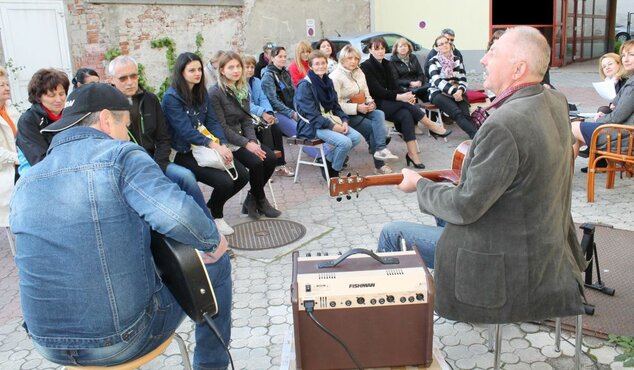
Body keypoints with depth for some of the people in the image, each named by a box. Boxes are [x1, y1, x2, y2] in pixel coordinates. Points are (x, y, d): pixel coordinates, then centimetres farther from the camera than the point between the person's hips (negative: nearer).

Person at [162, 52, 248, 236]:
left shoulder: (201, 92, 9)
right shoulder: (171, 97, -13)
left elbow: (213, 121, 3)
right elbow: (186, 130, -21)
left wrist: (223, 144, -15)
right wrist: (214, 145, -27)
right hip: (184, 154, -7)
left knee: (242, 175, -7)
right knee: (225, 182, -23)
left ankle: (210, 207, 17)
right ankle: (215, 216, 9)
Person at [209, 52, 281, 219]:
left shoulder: (243, 90, 9)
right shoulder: (215, 93, -13)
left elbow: (247, 120, 7)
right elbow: (222, 127, -16)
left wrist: (253, 140, -11)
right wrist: (246, 144, -21)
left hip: (243, 137, 7)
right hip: (226, 142, -7)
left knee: (270, 157, -15)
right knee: (256, 162, -25)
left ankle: (252, 199, 3)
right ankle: (260, 201, 0)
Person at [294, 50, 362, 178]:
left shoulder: (328, 81, 11)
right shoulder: (305, 85, -13)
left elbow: (335, 105, 14)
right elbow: (311, 114, -18)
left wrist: (344, 120, -5)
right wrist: (332, 126, -20)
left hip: (330, 120, 8)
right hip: (313, 126, -8)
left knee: (356, 137, -11)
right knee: (345, 142, -25)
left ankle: (329, 160, 6)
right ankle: (332, 172, -1)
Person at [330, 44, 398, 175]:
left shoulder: (359, 72, 11)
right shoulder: (335, 77, -12)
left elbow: (366, 93, 18)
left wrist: (370, 103, -6)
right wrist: (357, 108, -24)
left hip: (362, 109, 6)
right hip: (346, 114, -6)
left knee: (379, 115, -25)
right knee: (375, 127, -21)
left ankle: (380, 149, -34)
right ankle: (379, 164, -14)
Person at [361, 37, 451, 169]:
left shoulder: (387, 65, 16)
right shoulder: (366, 66, -6)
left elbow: (393, 87, 10)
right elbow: (377, 90, -16)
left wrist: (406, 95, -12)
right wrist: (399, 97, -26)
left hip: (389, 104, 6)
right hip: (376, 105, -6)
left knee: (406, 115, -25)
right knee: (406, 103, -26)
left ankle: (413, 154, -30)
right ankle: (433, 128, -14)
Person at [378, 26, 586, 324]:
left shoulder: (503, 125, -31)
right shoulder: (556, 103, -4)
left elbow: (464, 208, -26)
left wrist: (419, 185, -11)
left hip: (506, 264, -9)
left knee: (392, 233, 4)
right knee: (447, 210, 31)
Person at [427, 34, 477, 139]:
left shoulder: (457, 60, 14)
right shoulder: (433, 61, 1)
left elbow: (463, 79, 6)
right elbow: (437, 81, -13)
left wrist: (460, 90, -18)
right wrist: (453, 91, -27)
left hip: (457, 92, 5)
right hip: (438, 93, -4)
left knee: (466, 114, -26)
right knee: (457, 114, -32)